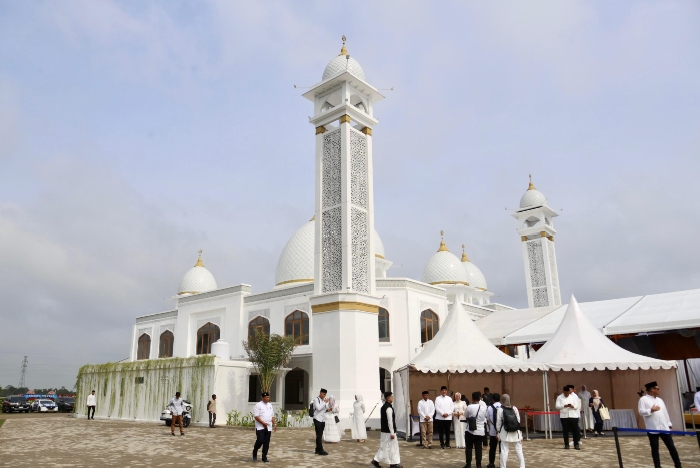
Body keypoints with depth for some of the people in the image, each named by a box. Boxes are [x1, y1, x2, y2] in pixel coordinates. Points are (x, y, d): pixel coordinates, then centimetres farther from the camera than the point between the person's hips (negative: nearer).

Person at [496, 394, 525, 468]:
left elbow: (498, 423, -4)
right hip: (516, 432, 3)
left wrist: (498, 432, 8)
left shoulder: (500, 409, -8)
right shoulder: (514, 408, 0)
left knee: (504, 451, 2)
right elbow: (519, 421, 4)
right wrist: (520, 433, 12)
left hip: (505, 433, -3)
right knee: (519, 451, 11)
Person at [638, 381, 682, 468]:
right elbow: (641, 412, -11)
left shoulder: (660, 400, 16)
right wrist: (651, 410, -18)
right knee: (655, 448, 3)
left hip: (664, 428, 5)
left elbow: (665, 413, 18)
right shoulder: (643, 399, -4)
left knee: (671, 446, 7)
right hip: (653, 429, -5)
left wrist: (669, 424, 15)